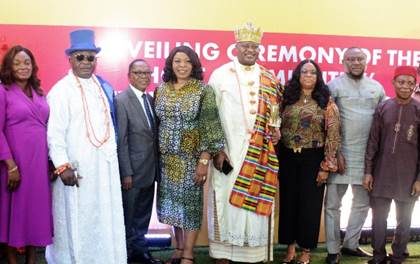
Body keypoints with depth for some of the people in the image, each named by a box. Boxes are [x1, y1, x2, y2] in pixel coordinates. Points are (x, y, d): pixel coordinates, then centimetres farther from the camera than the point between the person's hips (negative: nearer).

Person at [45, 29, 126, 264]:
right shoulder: (61, 90, -7)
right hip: (76, 167, -5)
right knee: (77, 222, 2)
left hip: (105, 166, 6)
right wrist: (62, 166, -19)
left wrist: (112, 152, 13)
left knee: (105, 220, 10)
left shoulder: (104, 87, 12)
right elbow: (55, 132, -13)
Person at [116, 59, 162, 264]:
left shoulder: (151, 100, 9)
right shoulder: (122, 100, -12)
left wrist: (156, 166, 7)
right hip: (133, 170, -6)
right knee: (128, 216, 7)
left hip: (150, 169, 7)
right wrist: (126, 173, -16)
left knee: (143, 215, 16)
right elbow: (121, 140, -14)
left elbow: (153, 135, 11)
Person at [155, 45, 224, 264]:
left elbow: (209, 126, -11)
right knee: (172, 203, 11)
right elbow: (156, 123, 10)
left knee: (190, 203, 2)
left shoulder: (203, 90, -7)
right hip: (166, 158, 4)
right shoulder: (161, 89, 5)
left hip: (191, 157, -4)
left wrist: (204, 160, -16)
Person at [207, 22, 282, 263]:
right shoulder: (220, 75, 1)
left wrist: (276, 129, -3)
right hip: (228, 150, -3)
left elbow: (275, 110, 18)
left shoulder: (270, 79, 11)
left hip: (259, 152, 3)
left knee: (256, 199, 4)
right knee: (227, 199, -2)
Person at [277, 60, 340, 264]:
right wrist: (277, 159, 4)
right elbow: (278, 128, 8)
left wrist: (326, 166, -11)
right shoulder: (288, 98, 5)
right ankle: (290, 247, 24)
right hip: (288, 158, 3)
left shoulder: (326, 102, -4)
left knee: (310, 204, 5)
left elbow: (333, 135, -7)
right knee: (288, 202, 9)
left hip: (313, 159, -3)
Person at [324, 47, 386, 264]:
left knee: (363, 202, 14)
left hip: (367, 154, 5)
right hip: (340, 152, -4)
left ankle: (351, 244, 30)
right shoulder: (334, 86, -3)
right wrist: (335, 152, -13)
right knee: (332, 203, 0)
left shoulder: (377, 87, 10)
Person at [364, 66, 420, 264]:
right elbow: (373, 142, 3)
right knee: (378, 219, 8)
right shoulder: (382, 108, 1)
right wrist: (368, 171, 0)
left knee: (404, 221, 10)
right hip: (381, 174, 2)